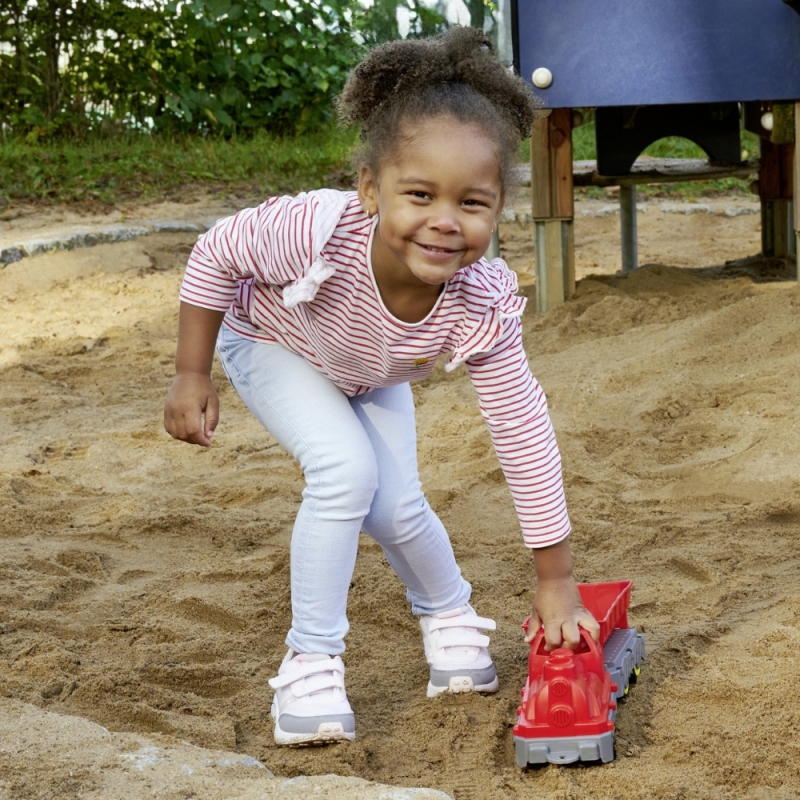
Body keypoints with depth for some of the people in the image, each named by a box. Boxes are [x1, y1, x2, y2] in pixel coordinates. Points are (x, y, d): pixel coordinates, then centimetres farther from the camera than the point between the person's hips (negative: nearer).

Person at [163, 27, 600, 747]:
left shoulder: (481, 310, -36)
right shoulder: (317, 231, -46)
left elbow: (525, 435, -28)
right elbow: (216, 255, -25)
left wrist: (556, 581, -23)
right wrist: (192, 376, -19)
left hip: (371, 373, 3)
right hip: (274, 344, -3)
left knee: (397, 507, -8)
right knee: (345, 469, -24)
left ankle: (451, 617, 26)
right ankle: (310, 662, -8)